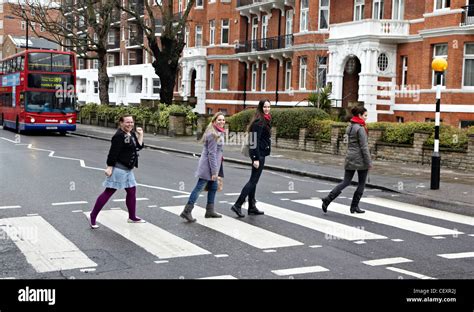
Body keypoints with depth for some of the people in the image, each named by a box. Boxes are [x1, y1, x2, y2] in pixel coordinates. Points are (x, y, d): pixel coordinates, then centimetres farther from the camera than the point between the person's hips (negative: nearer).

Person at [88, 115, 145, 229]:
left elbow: (138, 146, 11)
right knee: (109, 192, -6)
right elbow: (113, 152, -20)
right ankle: (93, 216, 0)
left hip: (128, 169, 9)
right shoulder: (119, 136, -17)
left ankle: (132, 217, 27)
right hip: (119, 168, -9)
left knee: (132, 191, 14)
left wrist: (140, 135, 2)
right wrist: (109, 167, -22)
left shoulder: (132, 134, 11)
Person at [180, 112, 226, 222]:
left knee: (213, 187, 15)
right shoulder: (213, 134, -17)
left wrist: (216, 170, 21)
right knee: (199, 187, -8)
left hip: (213, 164, 10)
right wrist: (214, 171, -21)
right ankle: (187, 211, -7)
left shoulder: (219, 133, 14)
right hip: (208, 165, -10)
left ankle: (210, 211, 23)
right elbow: (212, 153, -20)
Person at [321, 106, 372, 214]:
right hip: (360, 159, -7)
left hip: (350, 158, 7)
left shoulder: (350, 127, 12)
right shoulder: (360, 128, -15)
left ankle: (328, 199, -6)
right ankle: (354, 206, 11)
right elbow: (364, 147, -17)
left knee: (345, 182, 8)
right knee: (361, 184, 8)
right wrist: (368, 162, -13)